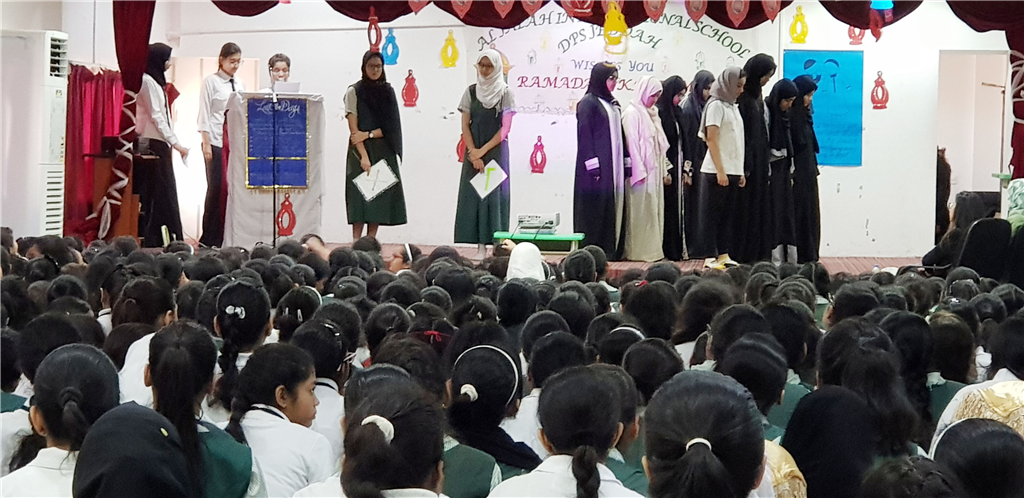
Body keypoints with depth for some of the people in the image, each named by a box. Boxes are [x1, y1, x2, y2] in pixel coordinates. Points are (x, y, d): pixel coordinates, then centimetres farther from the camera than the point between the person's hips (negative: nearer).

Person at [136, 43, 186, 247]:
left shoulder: (157, 82, 19)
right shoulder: (147, 81, -9)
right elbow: (155, 115, -14)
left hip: (160, 144, 9)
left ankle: (170, 241, 4)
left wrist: (173, 142, 13)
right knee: (153, 194, -10)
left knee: (166, 193, 5)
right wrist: (175, 142, -15)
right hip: (151, 144, -9)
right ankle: (150, 241, -10)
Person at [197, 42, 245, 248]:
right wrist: (206, 143, -11)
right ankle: (210, 239, 1)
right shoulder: (211, 82, 0)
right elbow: (204, 114, -4)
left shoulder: (240, 85, 15)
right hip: (216, 143, -5)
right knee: (216, 188, -5)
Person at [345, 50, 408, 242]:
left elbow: (391, 126, 4)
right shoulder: (354, 91, 0)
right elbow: (354, 128, -8)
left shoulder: (387, 91, 10)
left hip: (384, 152, 4)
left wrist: (368, 134, -11)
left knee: (380, 196, 0)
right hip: (361, 150, -3)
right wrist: (364, 156, -17)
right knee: (360, 196, -9)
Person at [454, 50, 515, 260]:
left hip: (496, 152, -3)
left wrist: (483, 151, -12)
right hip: (474, 153, 3)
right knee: (474, 195, -2)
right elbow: (465, 126, 3)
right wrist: (474, 154, -8)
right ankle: (480, 246, 0)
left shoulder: (505, 93, 0)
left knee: (495, 194, -5)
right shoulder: (471, 92, 7)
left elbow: (505, 128, -5)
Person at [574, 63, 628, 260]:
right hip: (596, 169, -8)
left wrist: (626, 164, 11)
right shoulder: (588, 103, -6)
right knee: (595, 209, -6)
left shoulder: (614, 105, 17)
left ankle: (611, 250, 10)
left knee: (612, 209, 6)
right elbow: (584, 136, -12)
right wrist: (593, 166, -18)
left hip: (614, 167, 8)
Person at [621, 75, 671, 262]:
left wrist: (664, 170, 15)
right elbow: (632, 144, -14)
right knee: (641, 211, -6)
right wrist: (639, 172, -18)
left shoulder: (651, 114, 17)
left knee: (655, 211, 8)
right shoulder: (632, 113, -10)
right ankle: (638, 252, -2)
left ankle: (652, 250, 12)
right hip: (641, 171, -9)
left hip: (654, 171, 9)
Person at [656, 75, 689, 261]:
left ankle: (677, 249, 12)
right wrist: (665, 171, -17)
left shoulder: (677, 112, 14)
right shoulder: (660, 112, -10)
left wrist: (686, 169, 11)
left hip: (677, 166, 8)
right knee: (668, 209, -6)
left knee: (678, 209, 8)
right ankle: (668, 251, -2)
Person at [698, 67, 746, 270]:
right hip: (717, 171, -8)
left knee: (728, 215, 7)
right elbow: (711, 139, -13)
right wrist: (720, 171, -18)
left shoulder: (733, 107, 17)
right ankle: (711, 258, -2)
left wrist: (740, 171, 13)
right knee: (712, 215, -3)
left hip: (733, 171, 8)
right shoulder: (716, 105, -7)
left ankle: (724, 255, 9)